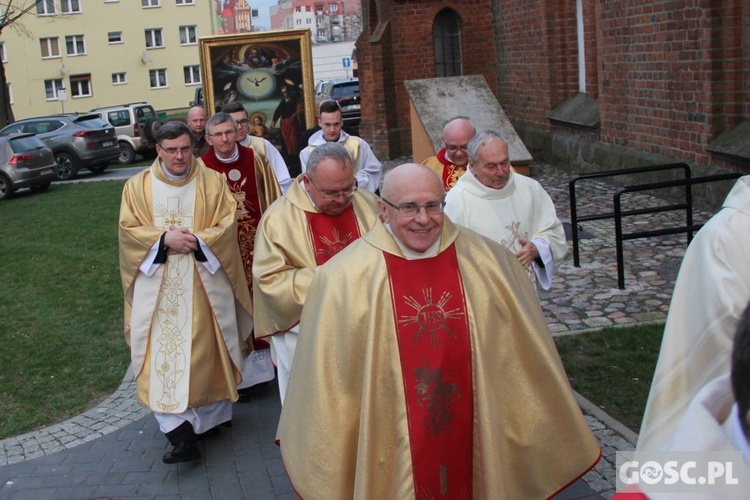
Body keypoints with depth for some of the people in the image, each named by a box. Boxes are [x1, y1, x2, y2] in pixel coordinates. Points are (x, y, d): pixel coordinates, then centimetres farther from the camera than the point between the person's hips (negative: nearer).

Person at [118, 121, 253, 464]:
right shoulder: (137, 186, 6)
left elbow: (226, 226, -3)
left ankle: (212, 416, 24)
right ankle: (180, 433, -7)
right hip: (158, 287, 0)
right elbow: (129, 230, -1)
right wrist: (164, 239, -17)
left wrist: (198, 240, -19)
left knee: (206, 349, 7)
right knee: (161, 354, -7)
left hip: (205, 284, 0)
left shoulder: (212, 182, 3)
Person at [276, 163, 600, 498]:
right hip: (388, 452, -2)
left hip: (473, 444, 2)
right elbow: (328, 378, -5)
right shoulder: (344, 278, -12)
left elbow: (525, 357, 3)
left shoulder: (488, 263, -6)